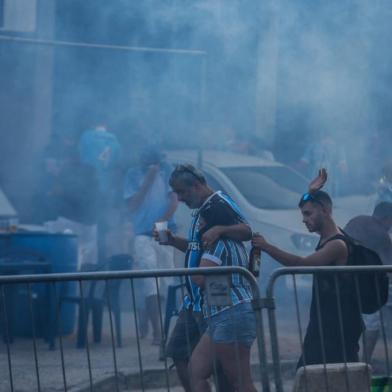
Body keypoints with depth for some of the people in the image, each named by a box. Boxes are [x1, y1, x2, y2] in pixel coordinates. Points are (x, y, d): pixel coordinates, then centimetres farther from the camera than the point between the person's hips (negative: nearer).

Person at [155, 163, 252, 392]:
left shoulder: (220, 203, -11)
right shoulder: (200, 209, 17)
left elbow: (247, 231, -25)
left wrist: (220, 230, -41)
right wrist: (174, 241, 9)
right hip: (195, 299, 10)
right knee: (179, 352, 13)